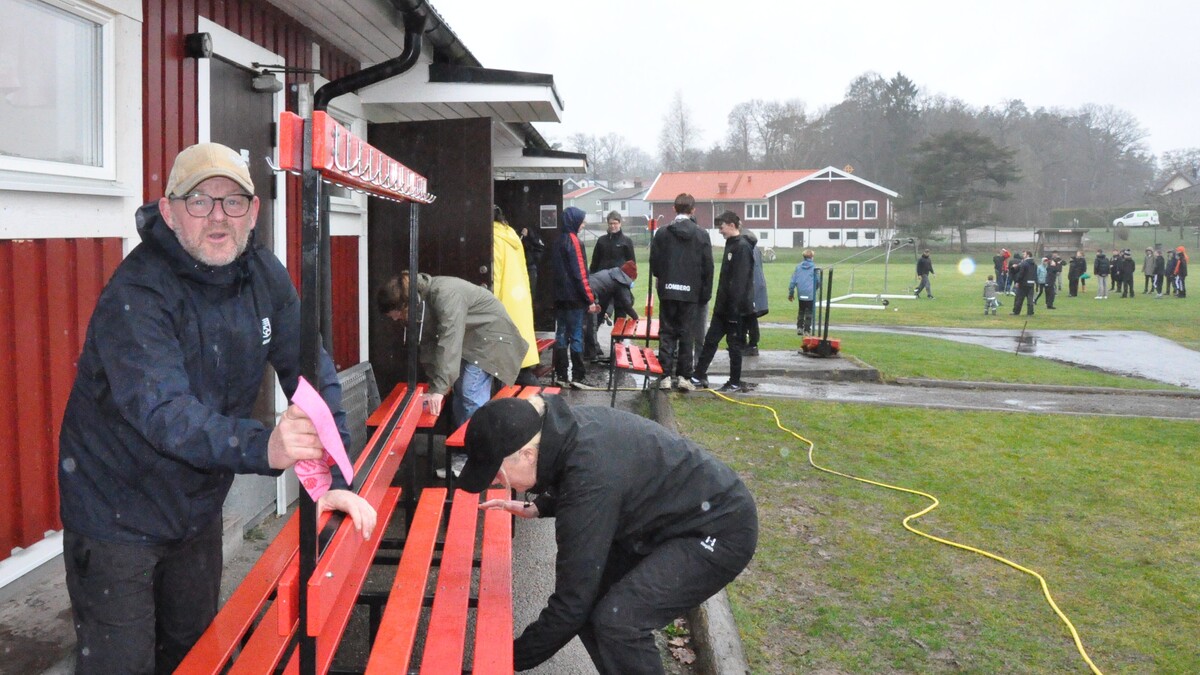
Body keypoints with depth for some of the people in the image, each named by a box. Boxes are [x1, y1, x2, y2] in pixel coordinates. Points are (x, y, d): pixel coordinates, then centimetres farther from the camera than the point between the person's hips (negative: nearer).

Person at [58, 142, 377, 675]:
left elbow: (313, 378, -6)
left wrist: (334, 481, -16)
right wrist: (264, 447, -56)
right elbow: (164, 410, -39)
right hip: (118, 516, -6)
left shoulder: (265, 277, -6)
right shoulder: (135, 296, -25)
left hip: (199, 508, 6)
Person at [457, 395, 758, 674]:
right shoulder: (561, 427, -9)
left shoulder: (589, 478, -35)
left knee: (618, 621, -20)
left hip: (720, 529, -9)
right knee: (591, 598, 3)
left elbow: (571, 600, -27)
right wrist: (536, 507, 3)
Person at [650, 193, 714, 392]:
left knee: (666, 333, 6)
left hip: (667, 291, 0)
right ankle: (684, 376, 6)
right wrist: (705, 293, 8)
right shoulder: (702, 235, -2)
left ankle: (666, 375, 2)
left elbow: (654, 261, 3)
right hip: (691, 292, 0)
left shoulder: (662, 233, -1)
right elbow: (708, 267, -1)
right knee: (686, 334, 5)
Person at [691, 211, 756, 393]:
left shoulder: (743, 247, -16)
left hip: (736, 307, -9)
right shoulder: (731, 245, 13)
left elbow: (740, 281, -21)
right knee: (710, 339, 10)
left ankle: (735, 383, 12)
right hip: (724, 305, 9)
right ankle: (699, 377, 17)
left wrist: (734, 307, -23)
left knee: (734, 343, 1)